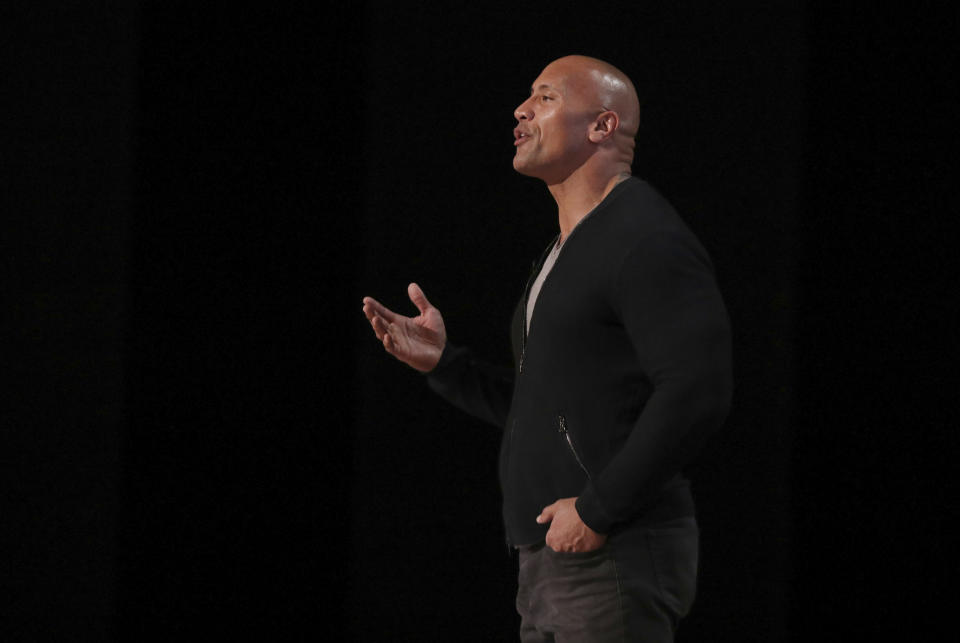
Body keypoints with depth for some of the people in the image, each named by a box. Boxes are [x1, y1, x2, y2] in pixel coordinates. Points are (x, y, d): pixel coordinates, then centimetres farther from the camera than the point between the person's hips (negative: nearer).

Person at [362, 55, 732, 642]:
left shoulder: (647, 241, -12)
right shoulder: (563, 253, 21)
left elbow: (698, 393, -22)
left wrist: (599, 508, -21)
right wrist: (444, 362, 12)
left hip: (617, 560, -10)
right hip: (550, 567, 10)